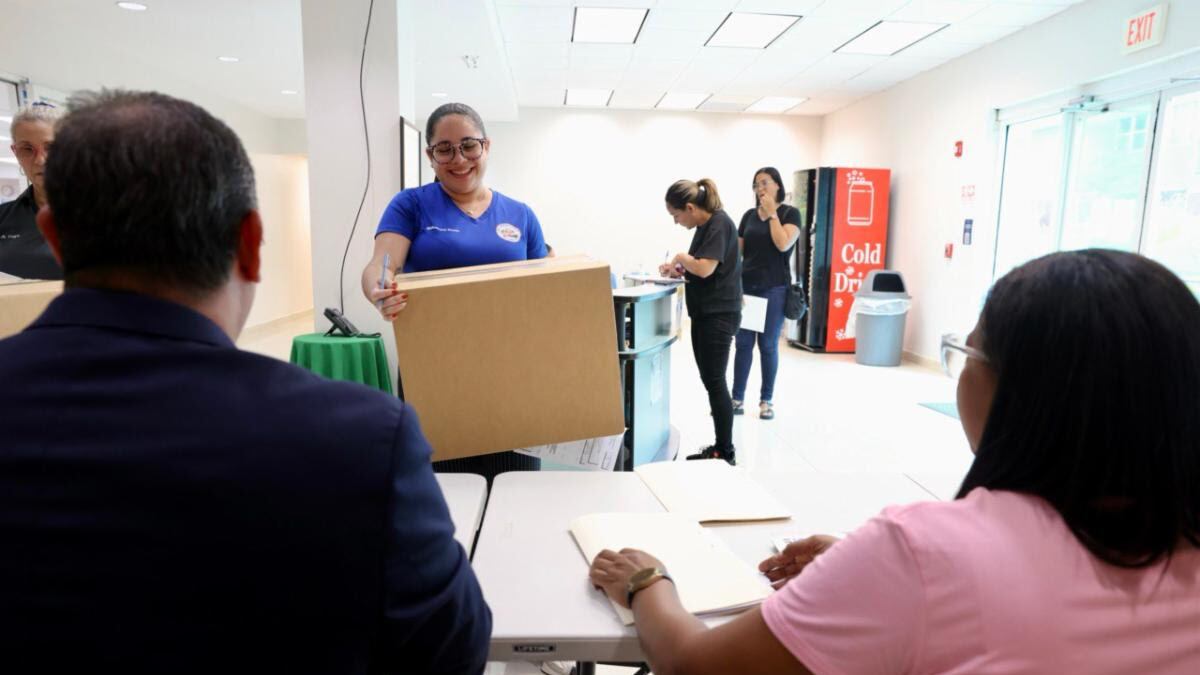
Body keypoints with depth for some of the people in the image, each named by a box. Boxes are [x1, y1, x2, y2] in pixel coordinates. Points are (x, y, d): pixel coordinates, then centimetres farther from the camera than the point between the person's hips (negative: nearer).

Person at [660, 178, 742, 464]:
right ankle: (719, 447, 19)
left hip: (719, 314, -9)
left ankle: (727, 453, 6)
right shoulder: (705, 226, 13)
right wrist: (679, 268, 2)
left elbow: (705, 268, -23)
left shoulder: (719, 223, -15)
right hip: (704, 312, 10)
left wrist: (681, 257, -6)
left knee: (715, 382, -4)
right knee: (710, 381, 11)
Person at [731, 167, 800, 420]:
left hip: (774, 288, -4)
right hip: (746, 286, 4)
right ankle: (737, 399, 11)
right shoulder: (749, 215, 11)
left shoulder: (790, 213, -1)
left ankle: (766, 400, 14)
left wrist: (772, 213, -9)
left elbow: (783, 244, -17)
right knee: (743, 343, 4)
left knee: (768, 345, 3)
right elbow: (737, 250, 12)